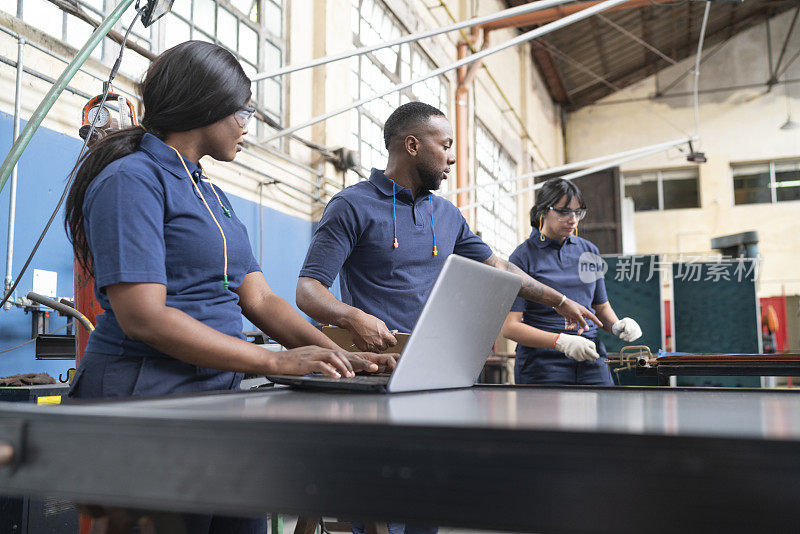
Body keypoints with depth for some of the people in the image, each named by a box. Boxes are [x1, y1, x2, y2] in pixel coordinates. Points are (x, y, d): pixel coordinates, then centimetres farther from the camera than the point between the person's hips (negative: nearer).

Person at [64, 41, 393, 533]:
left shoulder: (213, 194, 17)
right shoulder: (131, 180, -10)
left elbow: (258, 298, 11)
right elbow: (142, 317, -20)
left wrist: (338, 356, -3)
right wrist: (277, 361, -21)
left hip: (220, 395, 8)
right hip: (148, 395, -8)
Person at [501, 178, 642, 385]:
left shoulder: (589, 251, 12)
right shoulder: (523, 257, -4)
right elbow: (509, 326, -10)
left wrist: (617, 325, 0)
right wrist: (561, 342, -21)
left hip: (591, 362, 4)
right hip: (542, 363, -4)